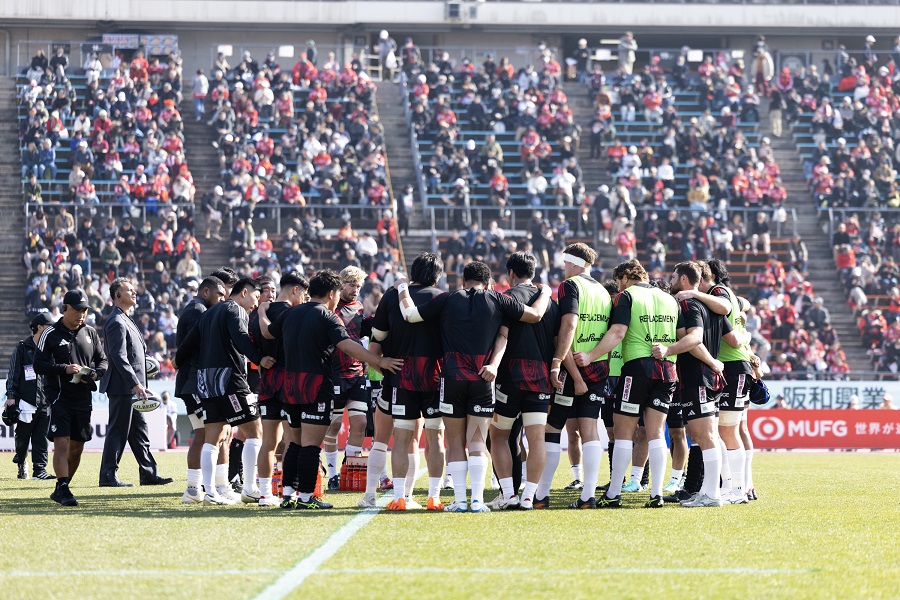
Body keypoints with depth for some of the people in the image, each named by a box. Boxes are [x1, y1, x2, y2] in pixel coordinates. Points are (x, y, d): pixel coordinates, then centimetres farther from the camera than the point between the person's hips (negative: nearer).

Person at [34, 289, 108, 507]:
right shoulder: (50, 334, -3)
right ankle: (62, 489, -17)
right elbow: (38, 365, -7)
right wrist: (64, 369, -21)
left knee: (77, 446, 9)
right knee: (62, 442, -16)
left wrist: (95, 374, -5)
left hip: (83, 397, 5)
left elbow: (103, 360, 17)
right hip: (58, 397, -5)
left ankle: (60, 490, 23)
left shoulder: (90, 333, 11)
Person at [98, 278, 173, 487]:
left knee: (140, 432, 11)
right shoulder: (116, 322, -14)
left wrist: (138, 384, 21)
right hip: (122, 386, -10)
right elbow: (119, 357, -22)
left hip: (131, 388, 10)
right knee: (118, 431, -6)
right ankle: (108, 476, -1)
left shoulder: (125, 321, 19)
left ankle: (148, 474, 14)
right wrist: (135, 384, -27)